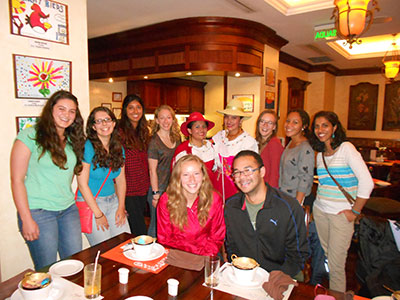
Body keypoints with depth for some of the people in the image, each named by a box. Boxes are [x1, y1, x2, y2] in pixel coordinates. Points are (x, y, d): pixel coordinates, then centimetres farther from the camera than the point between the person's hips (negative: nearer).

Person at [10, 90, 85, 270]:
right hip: (39, 212, -5)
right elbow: (16, 180, -9)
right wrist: (26, 219, -12)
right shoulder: (30, 136, -8)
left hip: (69, 210, 5)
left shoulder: (73, 140, 10)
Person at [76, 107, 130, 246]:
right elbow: (83, 184, -14)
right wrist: (98, 214, -13)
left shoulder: (118, 147, 6)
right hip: (90, 202, -5)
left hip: (113, 200, 6)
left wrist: (121, 207, 1)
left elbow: (121, 180, 9)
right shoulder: (87, 147, -13)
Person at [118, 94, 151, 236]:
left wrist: (147, 185, 13)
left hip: (143, 189, 6)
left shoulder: (144, 131, 11)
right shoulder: (120, 132, -10)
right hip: (128, 190, -6)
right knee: (140, 233, -5)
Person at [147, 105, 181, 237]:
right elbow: (152, 171, -12)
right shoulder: (154, 141, -12)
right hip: (160, 189, -6)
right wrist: (155, 194, -14)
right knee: (157, 225, 6)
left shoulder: (177, 138, 6)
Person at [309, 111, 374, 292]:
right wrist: (319, 201, 8)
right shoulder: (320, 154, 10)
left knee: (335, 265, -2)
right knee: (326, 256, 14)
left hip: (341, 214, -6)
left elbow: (367, 182, -14)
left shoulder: (346, 148, -10)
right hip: (320, 211, 6)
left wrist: (355, 211, -11)